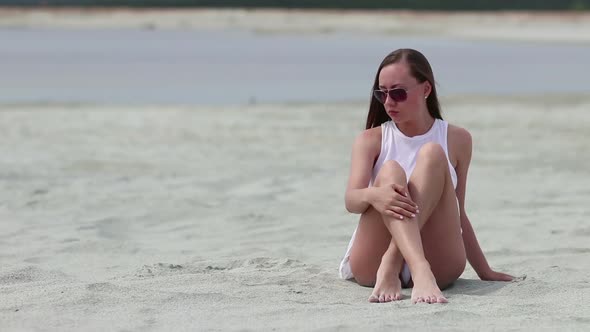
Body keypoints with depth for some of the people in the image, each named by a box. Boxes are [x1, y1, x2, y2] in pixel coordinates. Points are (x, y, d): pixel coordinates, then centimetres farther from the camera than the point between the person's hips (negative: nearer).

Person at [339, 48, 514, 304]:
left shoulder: (456, 140, 13)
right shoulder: (370, 141, 9)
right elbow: (351, 200, -8)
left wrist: (484, 272, 18)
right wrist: (372, 195, -31)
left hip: (439, 267, 0)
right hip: (370, 268, 0)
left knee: (432, 154, -19)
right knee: (390, 171, -26)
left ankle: (392, 264, -38)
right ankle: (420, 271, -50)